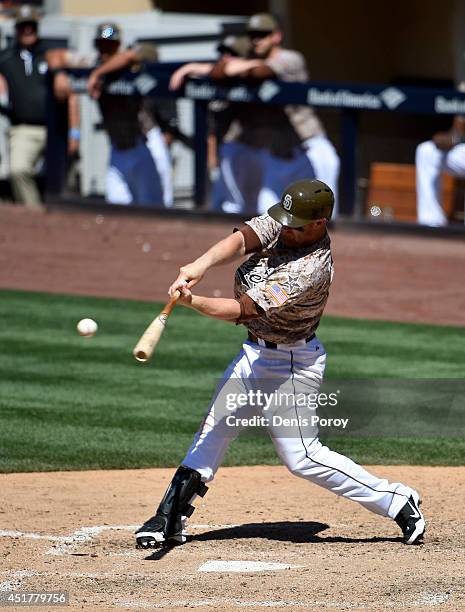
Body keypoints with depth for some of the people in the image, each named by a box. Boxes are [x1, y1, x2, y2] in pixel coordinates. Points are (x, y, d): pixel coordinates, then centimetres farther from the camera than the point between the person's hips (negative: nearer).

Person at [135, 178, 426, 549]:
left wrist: (192, 300, -44)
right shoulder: (280, 226, -7)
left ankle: (397, 502, 4)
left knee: (303, 457, -6)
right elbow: (242, 240, -22)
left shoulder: (310, 269, -30)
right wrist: (201, 266, -41)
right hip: (255, 353, 9)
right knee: (213, 431, 13)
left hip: (290, 363, -9)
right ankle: (170, 521, 21)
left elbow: (243, 310, -34)